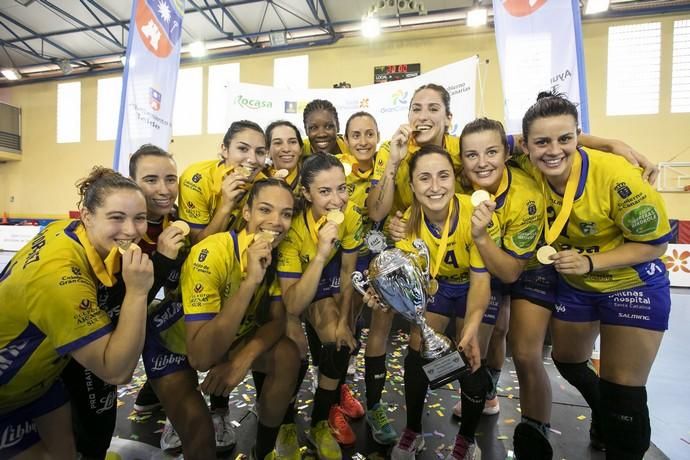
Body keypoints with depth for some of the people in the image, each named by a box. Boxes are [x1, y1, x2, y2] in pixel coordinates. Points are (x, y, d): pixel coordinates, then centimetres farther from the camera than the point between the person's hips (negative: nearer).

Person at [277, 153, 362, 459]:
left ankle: (320, 421, 9)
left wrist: (343, 320, -7)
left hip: (323, 279, 3)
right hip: (284, 287, -2)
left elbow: (347, 273, -8)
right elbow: (293, 305, -38)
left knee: (340, 339, -15)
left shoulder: (350, 215, -22)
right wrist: (321, 253, -47)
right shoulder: (293, 225, -35)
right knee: (295, 342, -23)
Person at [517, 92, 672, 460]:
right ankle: (604, 416, 55)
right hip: (573, 284, 5)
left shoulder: (616, 177, -30)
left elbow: (654, 244, -18)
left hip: (633, 285, -4)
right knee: (567, 362, 23)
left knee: (622, 395, 1)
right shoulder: (528, 173, -21)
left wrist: (590, 262, -32)